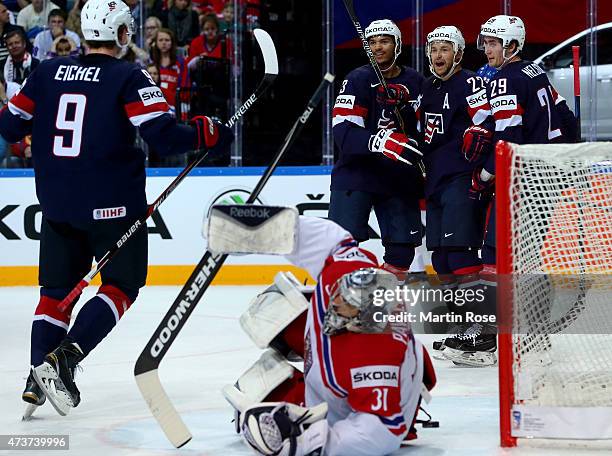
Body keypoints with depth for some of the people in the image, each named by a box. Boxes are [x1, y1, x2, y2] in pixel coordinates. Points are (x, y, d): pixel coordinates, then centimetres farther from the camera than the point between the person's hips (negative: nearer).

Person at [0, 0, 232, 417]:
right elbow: (163, 134, -19)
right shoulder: (129, 77, -9)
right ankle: (66, 356, -13)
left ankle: (38, 376, 8)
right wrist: (207, 133, -4)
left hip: (57, 203, 5)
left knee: (57, 287, 17)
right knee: (122, 285, 6)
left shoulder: (49, 72, 5)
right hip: (111, 205, -5)